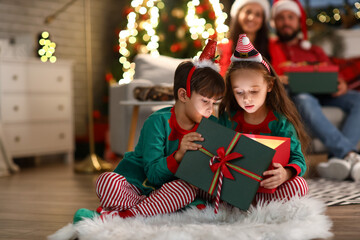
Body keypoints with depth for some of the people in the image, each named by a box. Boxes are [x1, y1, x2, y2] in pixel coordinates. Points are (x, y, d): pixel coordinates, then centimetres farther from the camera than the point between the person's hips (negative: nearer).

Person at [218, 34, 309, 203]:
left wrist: (286, 173, -37)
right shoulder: (228, 118, 4)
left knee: (299, 185, -30)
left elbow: (298, 159, -12)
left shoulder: (279, 122, -6)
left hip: (267, 185, -1)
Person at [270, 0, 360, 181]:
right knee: (306, 102, -40)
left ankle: (338, 157, -44)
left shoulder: (314, 50, 32)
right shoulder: (269, 48, 22)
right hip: (291, 96, -4)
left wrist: (341, 85, -6)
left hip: (324, 94, 4)